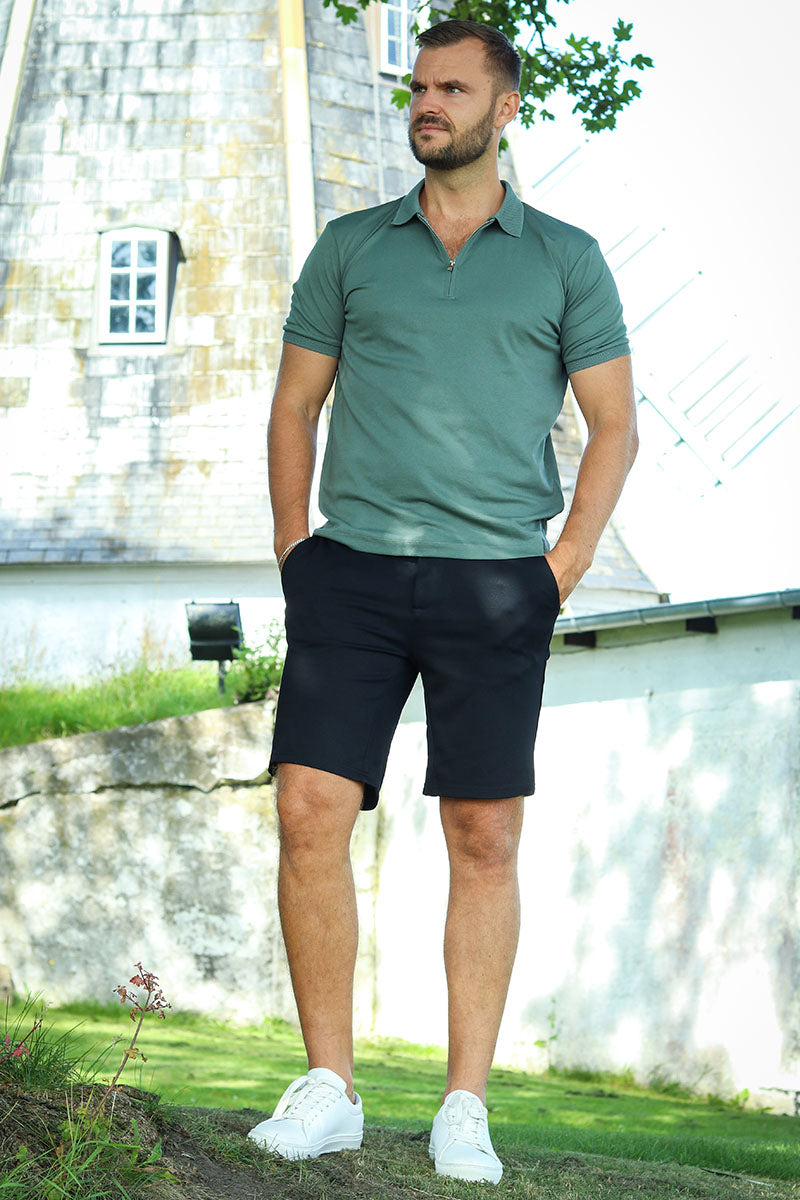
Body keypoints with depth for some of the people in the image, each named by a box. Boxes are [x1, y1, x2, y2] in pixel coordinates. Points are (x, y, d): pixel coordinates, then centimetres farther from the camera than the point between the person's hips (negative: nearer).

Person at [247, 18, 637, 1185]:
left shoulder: (565, 259, 10)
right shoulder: (350, 246, 14)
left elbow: (615, 426, 9)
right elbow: (295, 404, 16)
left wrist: (566, 565, -2)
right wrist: (293, 550, 5)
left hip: (495, 578, -1)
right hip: (353, 566, 2)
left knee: (485, 837, -2)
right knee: (311, 810, -9)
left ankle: (465, 1110, 5)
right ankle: (329, 1087, 1)